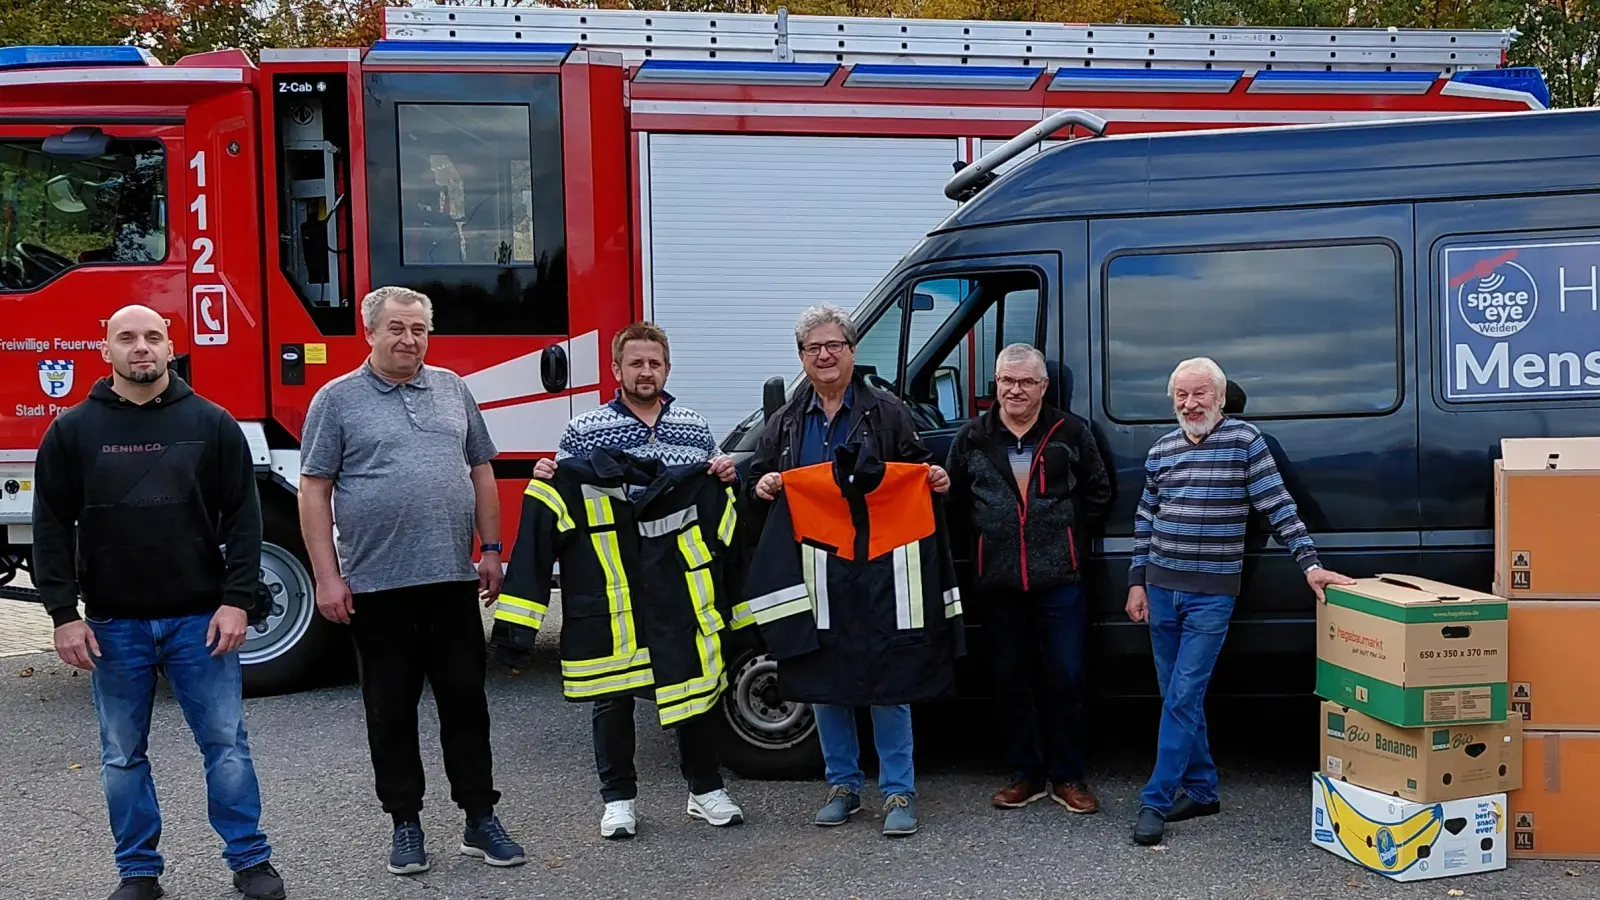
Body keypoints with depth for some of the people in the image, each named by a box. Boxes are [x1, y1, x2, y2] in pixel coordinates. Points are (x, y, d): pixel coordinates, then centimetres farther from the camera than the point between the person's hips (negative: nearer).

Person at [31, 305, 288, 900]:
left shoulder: (211, 423, 0)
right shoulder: (73, 431, 1)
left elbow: (243, 516, -1)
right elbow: (52, 527, 2)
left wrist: (237, 601, -8)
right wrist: (63, 615, -4)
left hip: (201, 620, -1)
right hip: (113, 626, 1)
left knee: (225, 744, 4)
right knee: (123, 756, 10)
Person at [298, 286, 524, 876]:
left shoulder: (452, 390, 10)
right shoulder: (337, 400, -1)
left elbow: (480, 472, 13)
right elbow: (314, 492, -3)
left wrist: (490, 549, 7)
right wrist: (327, 576, -8)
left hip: (453, 581, 3)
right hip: (376, 585, -2)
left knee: (465, 699, 7)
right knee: (391, 709, 7)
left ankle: (480, 818, 16)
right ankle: (405, 823, 19)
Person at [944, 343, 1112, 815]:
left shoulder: (1071, 432, 0)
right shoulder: (972, 438, 5)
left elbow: (1098, 495, 7)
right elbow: (955, 501, 13)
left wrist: (1066, 532, 3)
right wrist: (987, 534, 6)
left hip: (1059, 579, -2)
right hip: (999, 581, 2)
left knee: (1065, 680, 1)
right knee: (1012, 680, 10)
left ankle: (1068, 778, 14)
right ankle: (1026, 775, 21)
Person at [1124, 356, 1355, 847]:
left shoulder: (1245, 440, -5)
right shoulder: (1162, 450, 7)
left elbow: (1279, 506, -7)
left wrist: (1309, 563, -14)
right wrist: (1137, 582, 10)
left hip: (1212, 593, -5)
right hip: (1160, 588, 5)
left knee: (1183, 697, -7)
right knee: (1177, 696, 11)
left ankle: (1155, 801, -2)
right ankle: (1201, 789, 24)